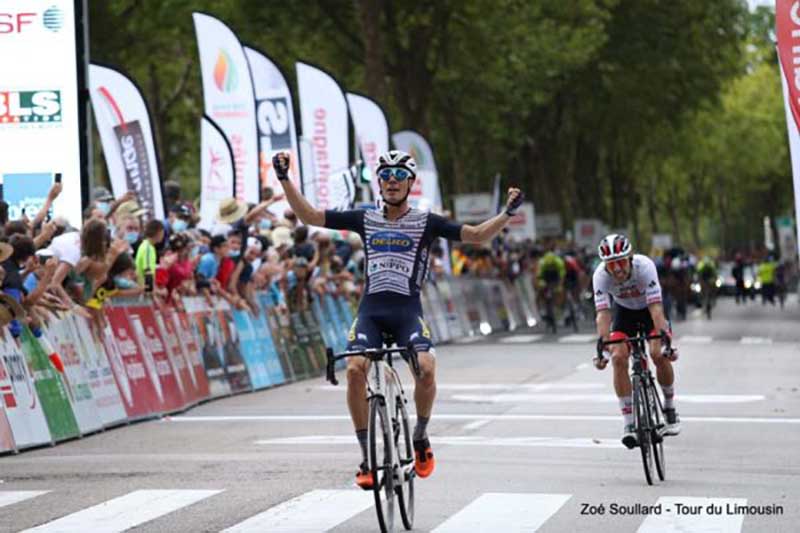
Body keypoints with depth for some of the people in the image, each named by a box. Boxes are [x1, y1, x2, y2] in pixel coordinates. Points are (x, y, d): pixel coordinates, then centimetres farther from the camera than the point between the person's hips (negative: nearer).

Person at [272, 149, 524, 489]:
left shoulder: (426, 222, 7)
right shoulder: (365, 219, 13)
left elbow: (478, 235, 1)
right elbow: (309, 216, 13)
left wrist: (508, 212, -13)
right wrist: (284, 179, 5)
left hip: (408, 311, -2)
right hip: (371, 310, 2)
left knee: (426, 368, -27)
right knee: (355, 369, -24)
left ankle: (420, 438, 1)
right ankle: (367, 456, -12)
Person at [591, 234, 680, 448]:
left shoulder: (644, 266, -35)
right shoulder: (600, 276, -30)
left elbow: (656, 308, -40)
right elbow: (603, 314, -33)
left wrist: (664, 341, -48)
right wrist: (603, 348, -45)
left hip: (649, 309, -1)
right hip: (624, 311, 2)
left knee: (659, 355, -21)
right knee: (618, 357, -19)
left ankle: (670, 409, 4)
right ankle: (629, 423, -13)